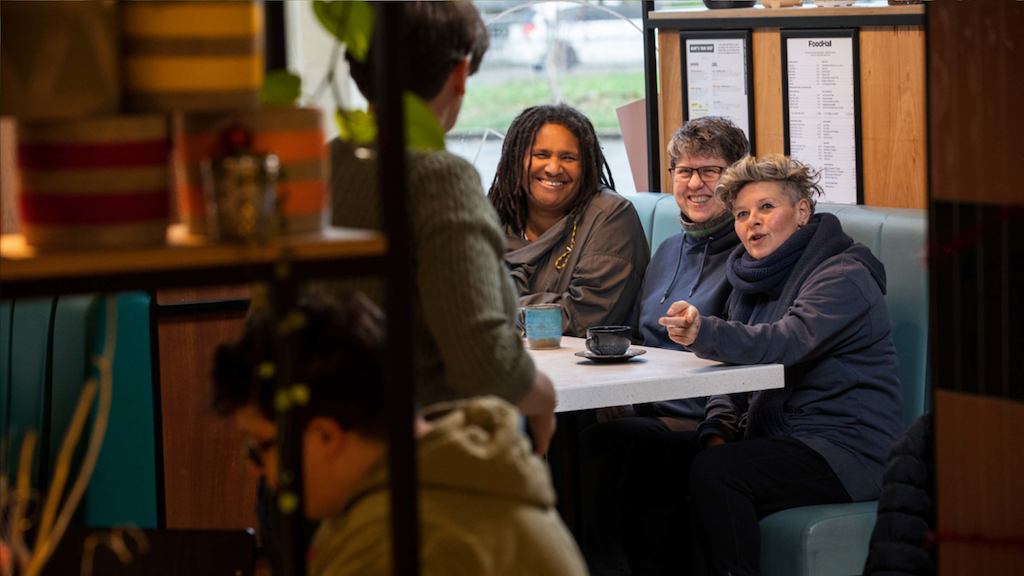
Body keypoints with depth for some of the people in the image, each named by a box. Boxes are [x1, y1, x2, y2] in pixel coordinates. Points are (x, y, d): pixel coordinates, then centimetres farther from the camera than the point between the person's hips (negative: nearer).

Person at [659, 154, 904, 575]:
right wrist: (719, 429, -8)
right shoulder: (753, 280, 15)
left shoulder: (843, 277, -12)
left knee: (713, 473, -30)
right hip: (774, 438, 8)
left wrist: (704, 332, -46)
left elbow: (786, 343, -29)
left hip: (845, 451, -8)